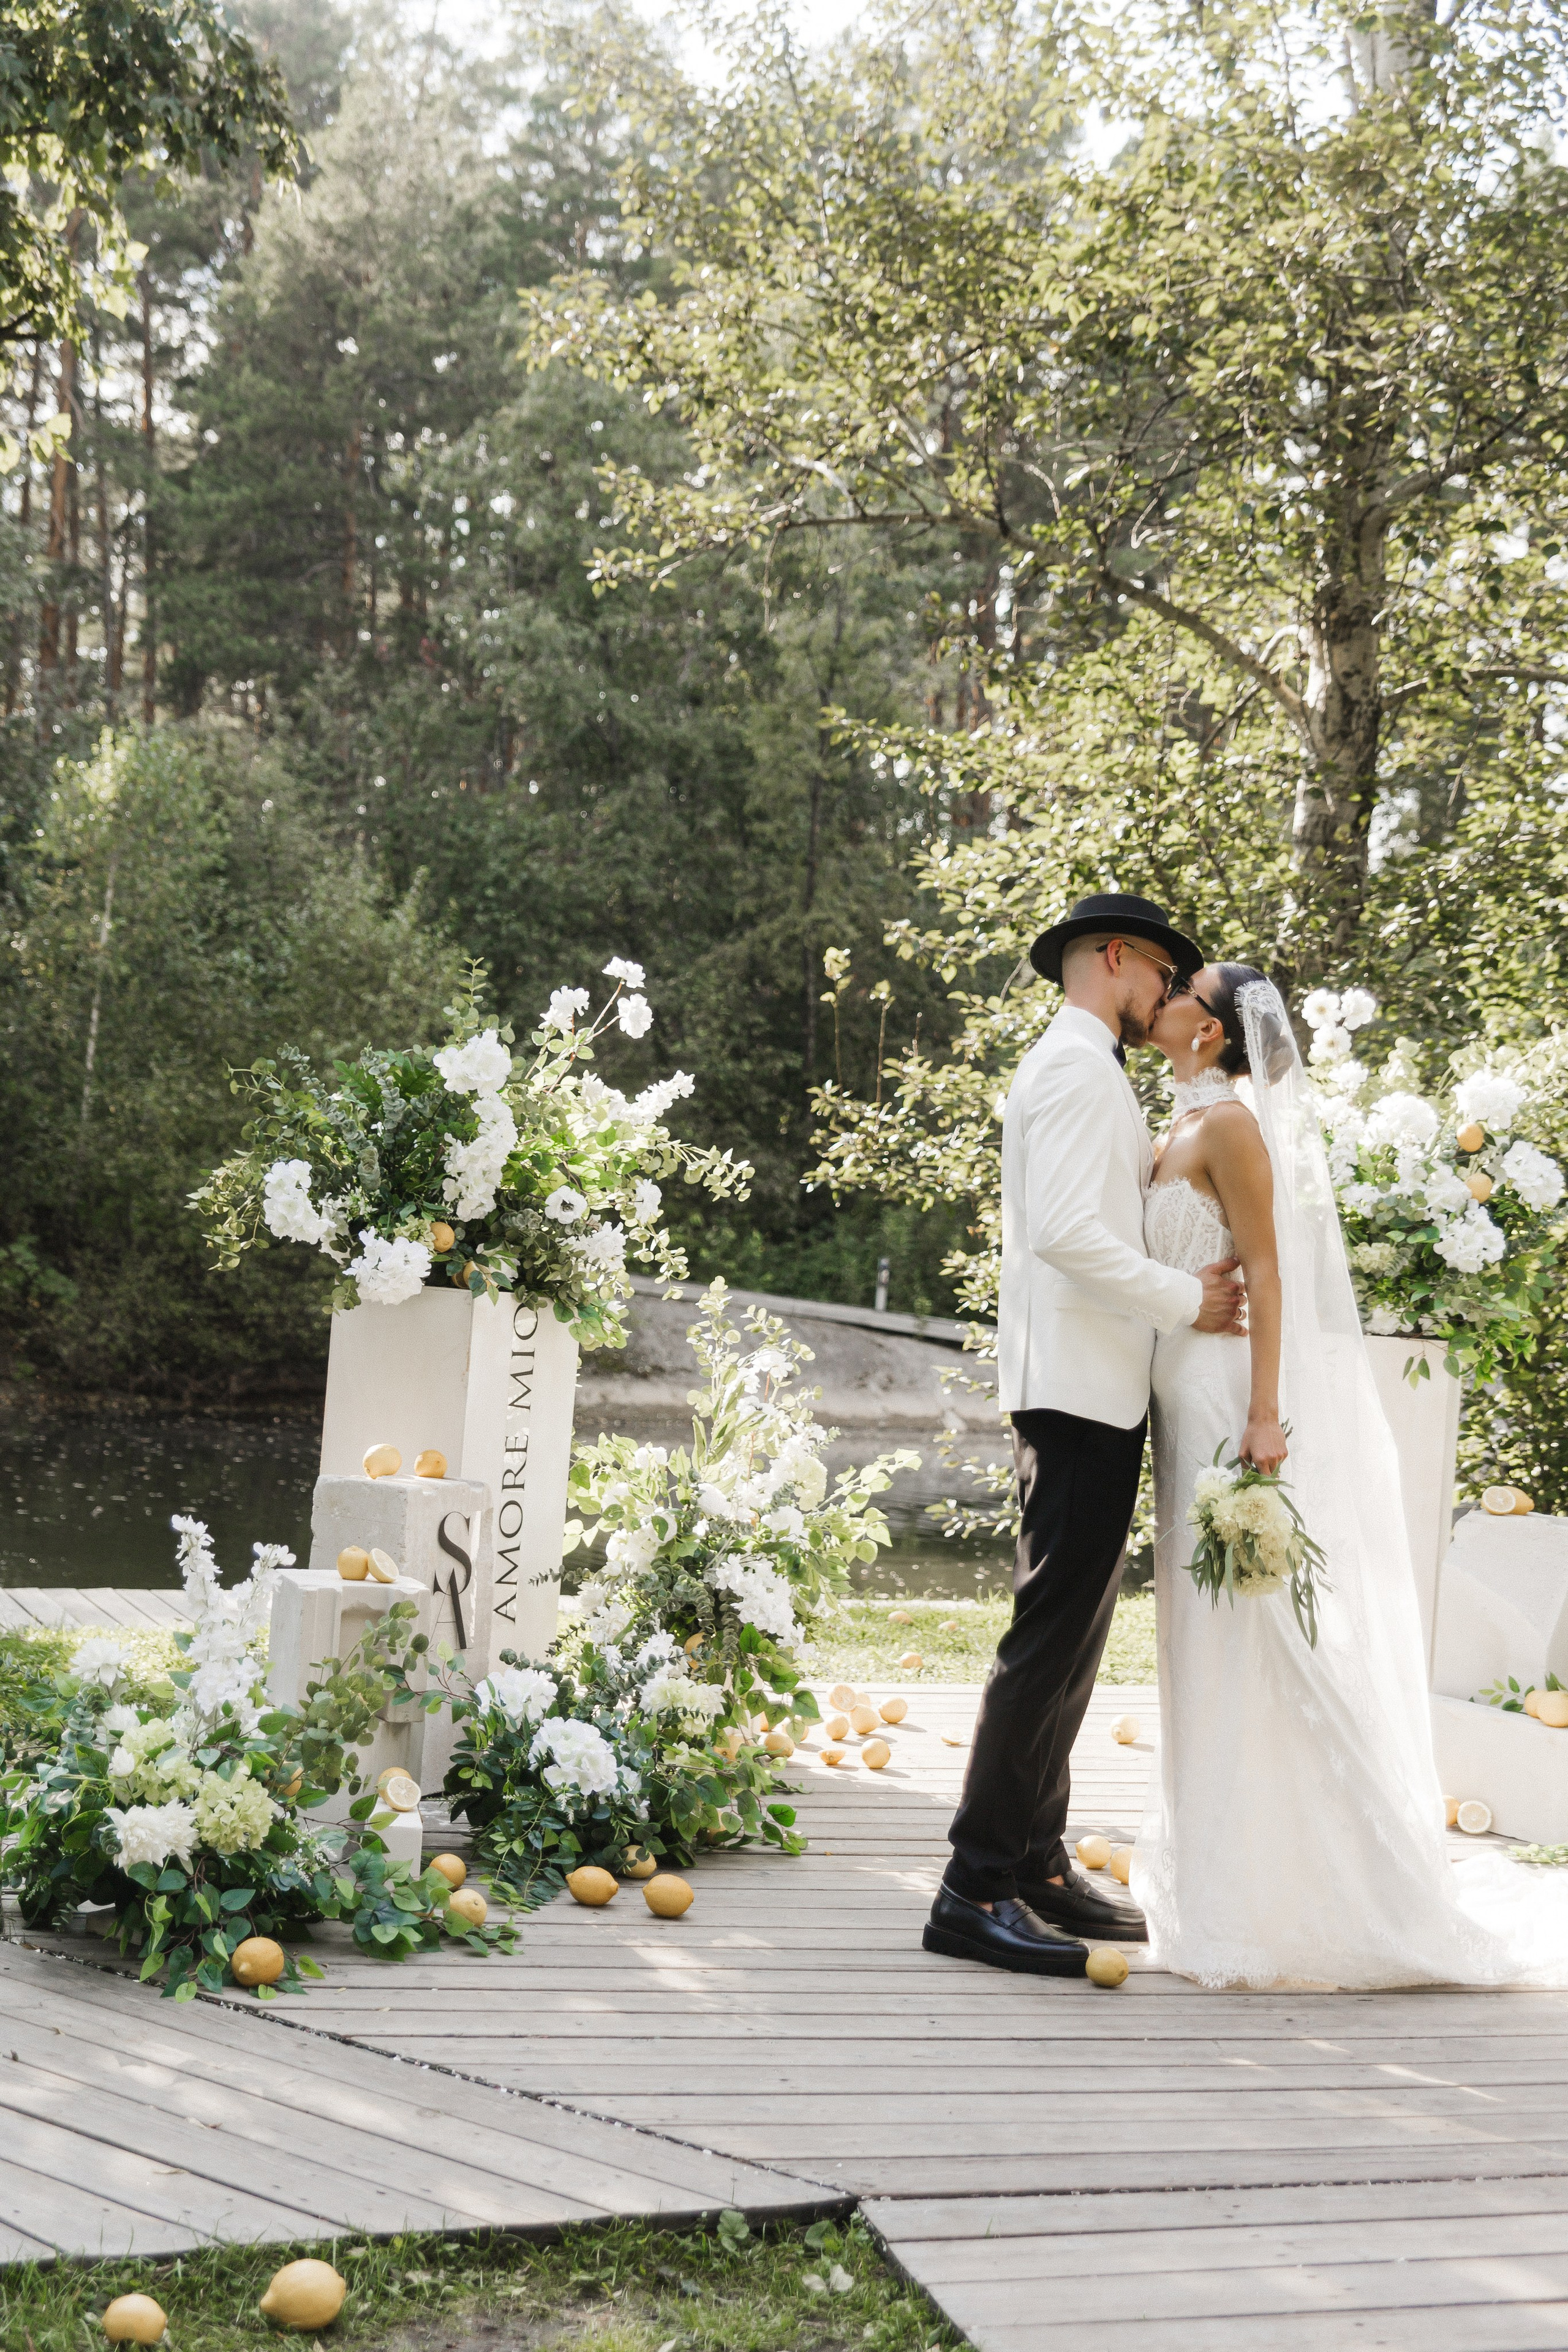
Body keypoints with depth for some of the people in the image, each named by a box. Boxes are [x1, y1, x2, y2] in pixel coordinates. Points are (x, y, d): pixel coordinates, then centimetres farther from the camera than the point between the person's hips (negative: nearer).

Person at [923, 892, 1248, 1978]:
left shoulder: (1087, 1073, 24)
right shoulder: (1078, 1066, -9)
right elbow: (1063, 1229, -21)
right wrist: (1186, 1297, -13)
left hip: (1095, 1394, 11)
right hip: (1079, 1390, -11)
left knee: (1072, 1635, 13)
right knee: (1055, 1633, -11)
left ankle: (1037, 1867, 19)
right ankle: (977, 1893, -9)